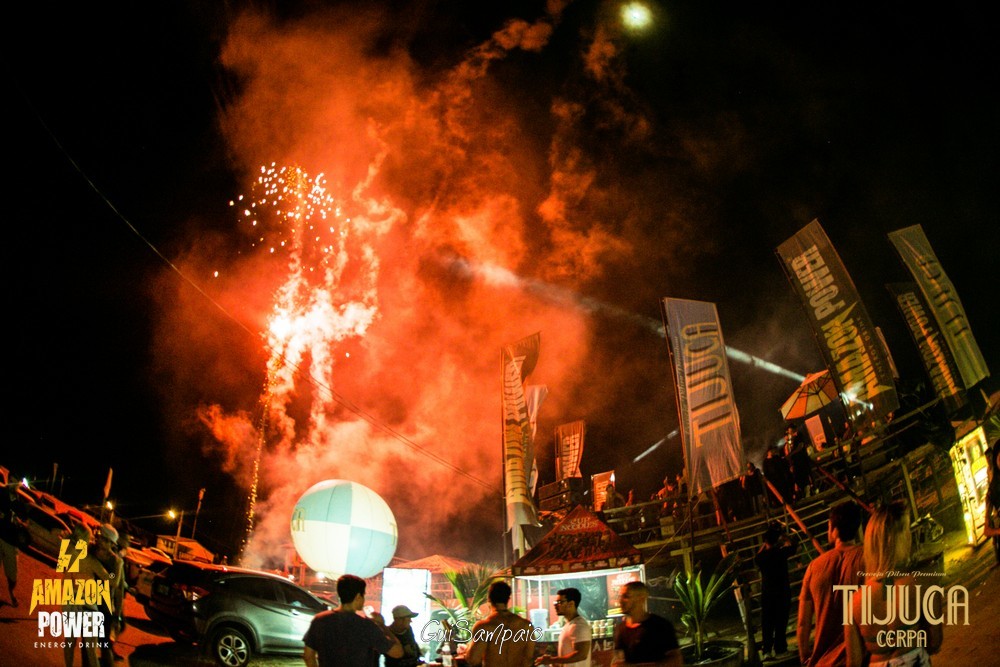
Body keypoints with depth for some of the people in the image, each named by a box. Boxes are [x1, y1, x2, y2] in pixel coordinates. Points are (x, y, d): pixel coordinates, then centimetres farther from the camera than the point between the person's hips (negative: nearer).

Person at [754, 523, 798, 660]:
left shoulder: (760, 557, -7)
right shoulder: (781, 552, -14)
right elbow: (794, 544, 4)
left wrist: (764, 545, 20)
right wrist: (783, 534, 10)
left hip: (767, 593, 2)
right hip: (782, 592, -2)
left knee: (767, 622, 9)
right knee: (781, 621, 6)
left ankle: (767, 650, 9)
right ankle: (779, 649, 9)